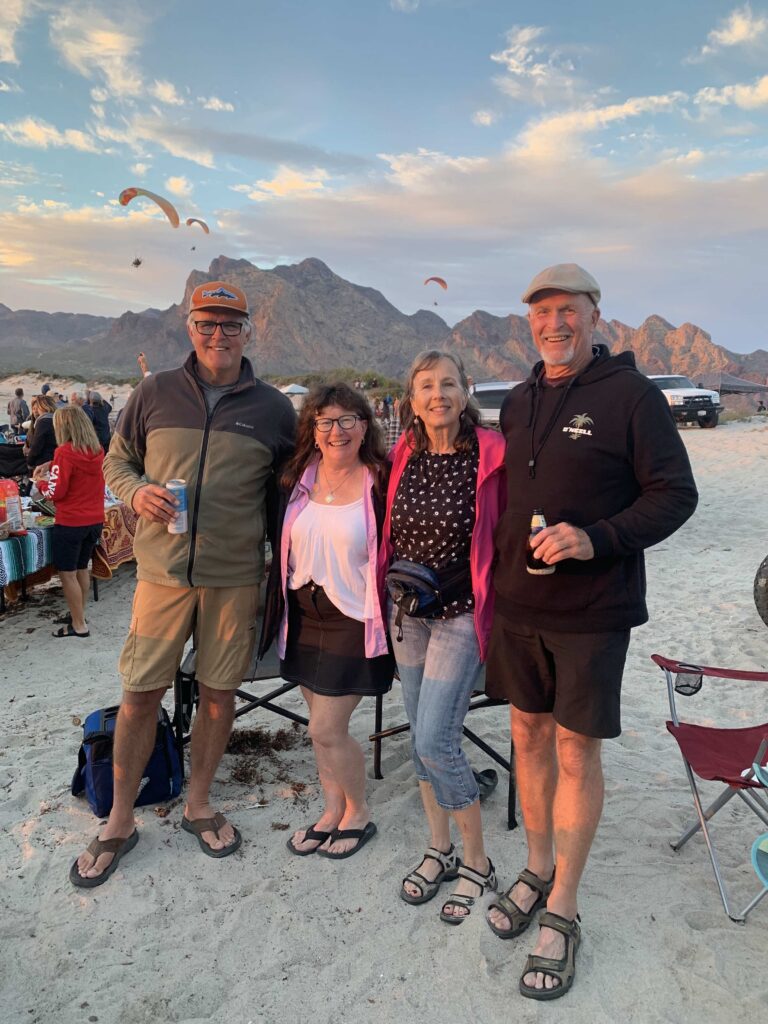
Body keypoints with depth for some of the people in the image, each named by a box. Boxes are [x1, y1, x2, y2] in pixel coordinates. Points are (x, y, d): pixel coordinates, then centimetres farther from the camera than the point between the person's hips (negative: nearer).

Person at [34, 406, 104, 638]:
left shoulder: (65, 452, -17)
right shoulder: (97, 451, 3)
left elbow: (56, 492, -14)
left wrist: (40, 481, 5)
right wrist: (52, 467, 12)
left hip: (70, 523, -7)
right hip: (95, 520, 7)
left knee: (67, 574, 4)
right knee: (81, 568, 20)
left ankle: (79, 625, 7)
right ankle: (78, 615, 30)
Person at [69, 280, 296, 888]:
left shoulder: (273, 408, 3)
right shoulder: (155, 394, 4)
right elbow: (117, 461, 13)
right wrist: (137, 491, -9)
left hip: (236, 575, 0)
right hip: (163, 570, 0)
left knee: (219, 693, 10)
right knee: (140, 694, 4)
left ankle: (199, 805, 32)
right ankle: (120, 822, 24)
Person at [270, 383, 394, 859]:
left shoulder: (379, 484, -12)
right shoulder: (300, 478, 2)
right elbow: (284, 547, 12)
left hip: (353, 622, -5)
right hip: (304, 616, 5)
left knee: (326, 730, -1)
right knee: (324, 724, 16)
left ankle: (358, 812, 25)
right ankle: (333, 811, 36)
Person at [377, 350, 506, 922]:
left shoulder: (491, 454, -11)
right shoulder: (403, 456, 4)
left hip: (461, 615, -5)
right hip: (407, 611, 6)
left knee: (435, 740, -9)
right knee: (421, 737, 13)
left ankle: (477, 863, 14)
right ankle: (440, 849, 32)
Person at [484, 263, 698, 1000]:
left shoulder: (630, 394, -8)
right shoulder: (518, 403, 10)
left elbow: (675, 494, -9)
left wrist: (596, 539, -23)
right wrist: (497, 576, 11)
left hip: (591, 612, -5)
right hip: (518, 606, 6)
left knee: (576, 752, 4)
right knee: (529, 735, 15)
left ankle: (563, 911, 21)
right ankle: (537, 870, 35)